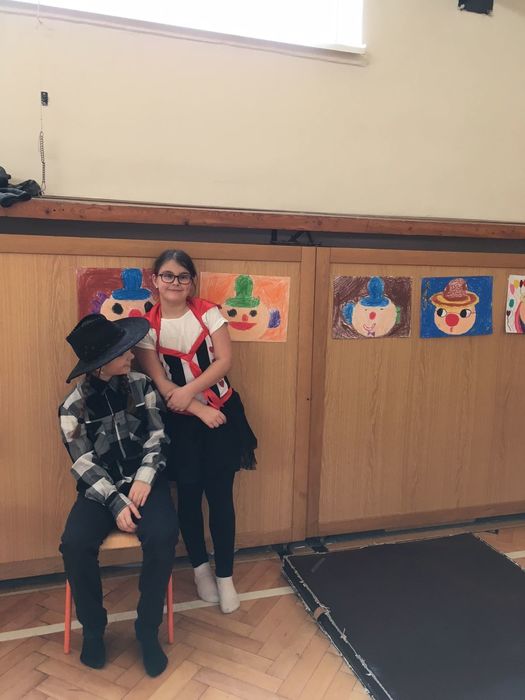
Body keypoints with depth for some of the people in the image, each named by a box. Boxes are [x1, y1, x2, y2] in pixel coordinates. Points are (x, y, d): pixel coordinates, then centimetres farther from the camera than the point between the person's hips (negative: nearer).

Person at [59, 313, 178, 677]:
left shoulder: (141, 385, 0)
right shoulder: (74, 406, -5)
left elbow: (158, 436, 0)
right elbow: (85, 465, -9)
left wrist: (144, 478, -16)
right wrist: (116, 503, -21)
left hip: (145, 481, 1)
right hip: (100, 488, 0)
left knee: (162, 538, -27)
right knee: (75, 545, -26)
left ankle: (148, 630, -5)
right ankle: (93, 628, 2)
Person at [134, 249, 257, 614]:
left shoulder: (208, 312, -3)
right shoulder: (147, 325, -5)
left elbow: (224, 360, -10)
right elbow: (159, 382, -8)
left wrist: (190, 390, -22)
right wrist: (200, 411, -13)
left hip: (222, 410, 0)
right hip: (180, 420, 0)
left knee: (220, 494, 3)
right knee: (189, 494, 10)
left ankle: (225, 575, 19)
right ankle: (201, 567, 32)